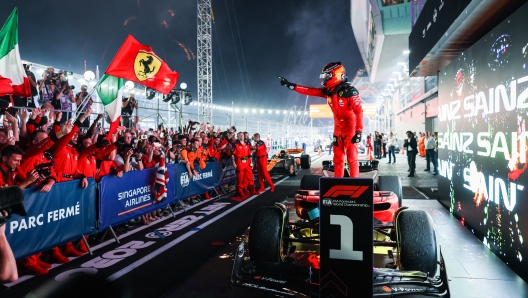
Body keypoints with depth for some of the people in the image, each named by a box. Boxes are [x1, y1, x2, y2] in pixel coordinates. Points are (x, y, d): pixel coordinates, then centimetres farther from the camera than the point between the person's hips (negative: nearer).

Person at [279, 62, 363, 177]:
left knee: (352, 157, -7)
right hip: (338, 127, 7)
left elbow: (359, 111, -20)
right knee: (338, 158, 10)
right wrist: (290, 85, 2)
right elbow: (310, 91, 5)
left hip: (351, 127, -7)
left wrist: (359, 132, -24)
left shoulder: (349, 91, -18)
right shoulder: (328, 91, 4)